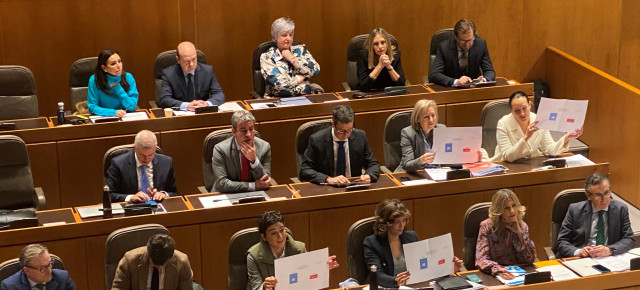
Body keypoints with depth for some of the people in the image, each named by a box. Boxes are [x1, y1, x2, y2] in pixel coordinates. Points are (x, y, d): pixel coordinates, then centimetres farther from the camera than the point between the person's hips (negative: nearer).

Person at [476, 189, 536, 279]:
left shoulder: (522, 226, 6)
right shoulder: (487, 227, -6)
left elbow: (530, 259, 0)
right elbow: (481, 259, -15)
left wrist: (519, 232, -7)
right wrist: (498, 269, -33)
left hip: (518, 274, 2)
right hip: (494, 275, -2)